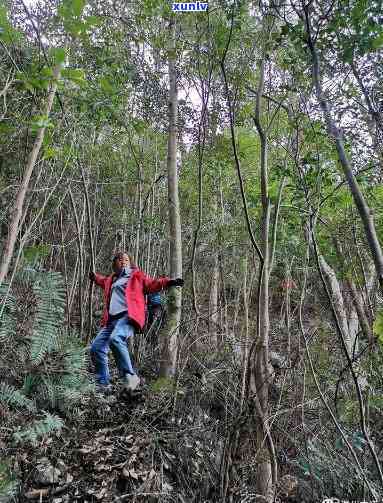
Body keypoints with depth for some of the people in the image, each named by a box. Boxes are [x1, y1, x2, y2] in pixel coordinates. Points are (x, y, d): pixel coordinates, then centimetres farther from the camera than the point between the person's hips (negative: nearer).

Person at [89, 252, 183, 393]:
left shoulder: (136, 275, 12)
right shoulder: (111, 279, 27)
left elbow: (151, 283, -1)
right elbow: (104, 281, 50)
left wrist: (168, 282, -14)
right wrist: (95, 277, 59)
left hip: (128, 316, -7)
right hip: (111, 319, 7)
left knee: (115, 339, -33)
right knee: (96, 348, 2)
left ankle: (130, 376, -22)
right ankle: (103, 384, 15)